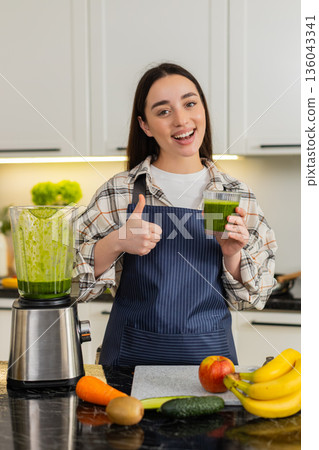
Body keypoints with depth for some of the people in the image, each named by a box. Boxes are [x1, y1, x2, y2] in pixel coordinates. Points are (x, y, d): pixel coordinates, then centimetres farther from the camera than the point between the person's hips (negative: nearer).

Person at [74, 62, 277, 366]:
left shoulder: (237, 196, -1)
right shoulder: (118, 192, -4)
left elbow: (251, 298, 4)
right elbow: (74, 280, -3)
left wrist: (232, 255, -15)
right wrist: (117, 242, -19)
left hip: (209, 352, 1)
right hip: (133, 353, -1)